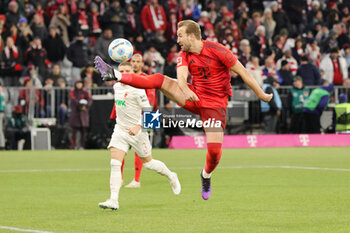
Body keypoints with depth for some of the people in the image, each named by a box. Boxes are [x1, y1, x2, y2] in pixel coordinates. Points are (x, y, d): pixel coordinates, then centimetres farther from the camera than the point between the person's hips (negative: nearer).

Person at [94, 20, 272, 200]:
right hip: (194, 97, 4)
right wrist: (185, 90, -42)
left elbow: (242, 72, -11)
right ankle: (114, 75, -17)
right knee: (160, 80, -13)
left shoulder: (216, 50, -15)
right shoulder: (184, 55, 1)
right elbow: (181, 77, -18)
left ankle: (206, 176, 19)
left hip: (215, 103, -4)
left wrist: (261, 95, -8)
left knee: (214, 150, -14)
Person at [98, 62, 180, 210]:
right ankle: (114, 201, -18)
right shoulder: (116, 87, 7)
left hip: (136, 131, -5)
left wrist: (138, 127, -27)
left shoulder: (137, 90, -15)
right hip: (120, 130, 5)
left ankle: (171, 177, 40)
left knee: (148, 163, 10)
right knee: (114, 163, -13)